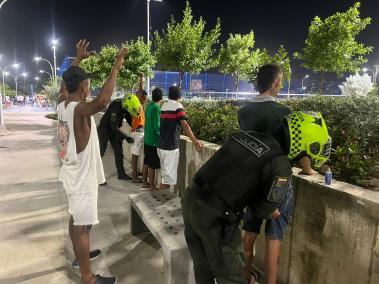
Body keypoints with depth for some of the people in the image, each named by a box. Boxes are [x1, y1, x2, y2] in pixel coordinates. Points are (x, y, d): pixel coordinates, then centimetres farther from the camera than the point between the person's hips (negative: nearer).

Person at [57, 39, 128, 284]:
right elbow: (102, 101, -45)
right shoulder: (79, 109, -24)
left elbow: (68, 82, 23)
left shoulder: (63, 104, 2)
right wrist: (117, 67, -36)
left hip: (73, 173, 10)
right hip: (82, 177, -9)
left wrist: (79, 59, 29)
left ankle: (80, 256, 45)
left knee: (75, 219, 24)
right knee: (83, 226, 0)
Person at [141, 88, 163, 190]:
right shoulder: (156, 107, -18)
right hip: (154, 141, -9)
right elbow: (157, 126, -19)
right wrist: (159, 142, -14)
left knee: (146, 163, 16)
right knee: (153, 165, 1)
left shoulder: (149, 106, 8)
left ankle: (145, 183, 26)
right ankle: (152, 187, 9)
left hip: (147, 139, 9)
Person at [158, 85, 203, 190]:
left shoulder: (164, 105, 9)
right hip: (171, 147, -7)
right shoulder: (177, 106, -10)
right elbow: (184, 125, -22)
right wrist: (195, 141, -26)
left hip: (161, 146, 8)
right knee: (168, 177, -1)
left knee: (165, 175, 19)